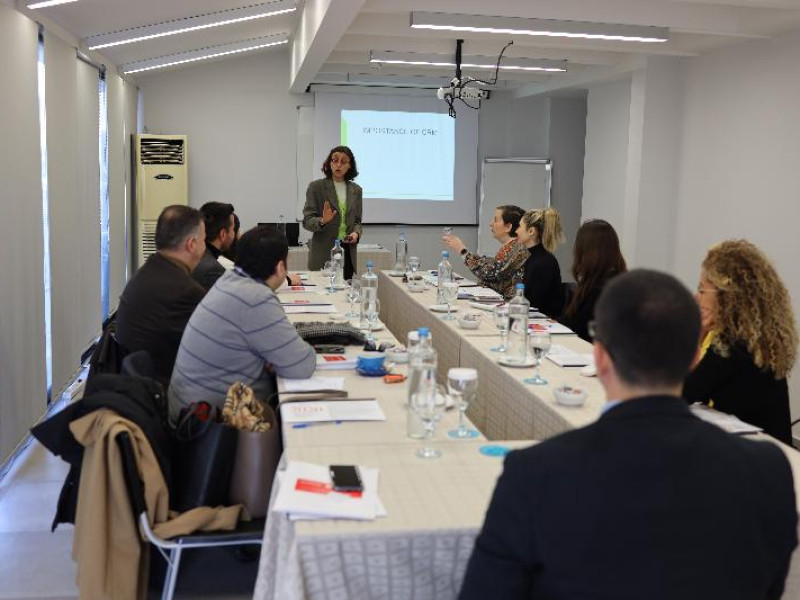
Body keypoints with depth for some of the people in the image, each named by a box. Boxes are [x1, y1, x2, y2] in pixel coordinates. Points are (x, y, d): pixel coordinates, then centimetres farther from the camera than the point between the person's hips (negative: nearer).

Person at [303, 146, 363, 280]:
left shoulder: (356, 190, 12)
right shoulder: (316, 187, 0)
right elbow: (307, 221, -3)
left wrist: (356, 233, -4)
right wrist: (322, 221, -23)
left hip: (348, 252, 3)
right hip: (323, 253, -3)